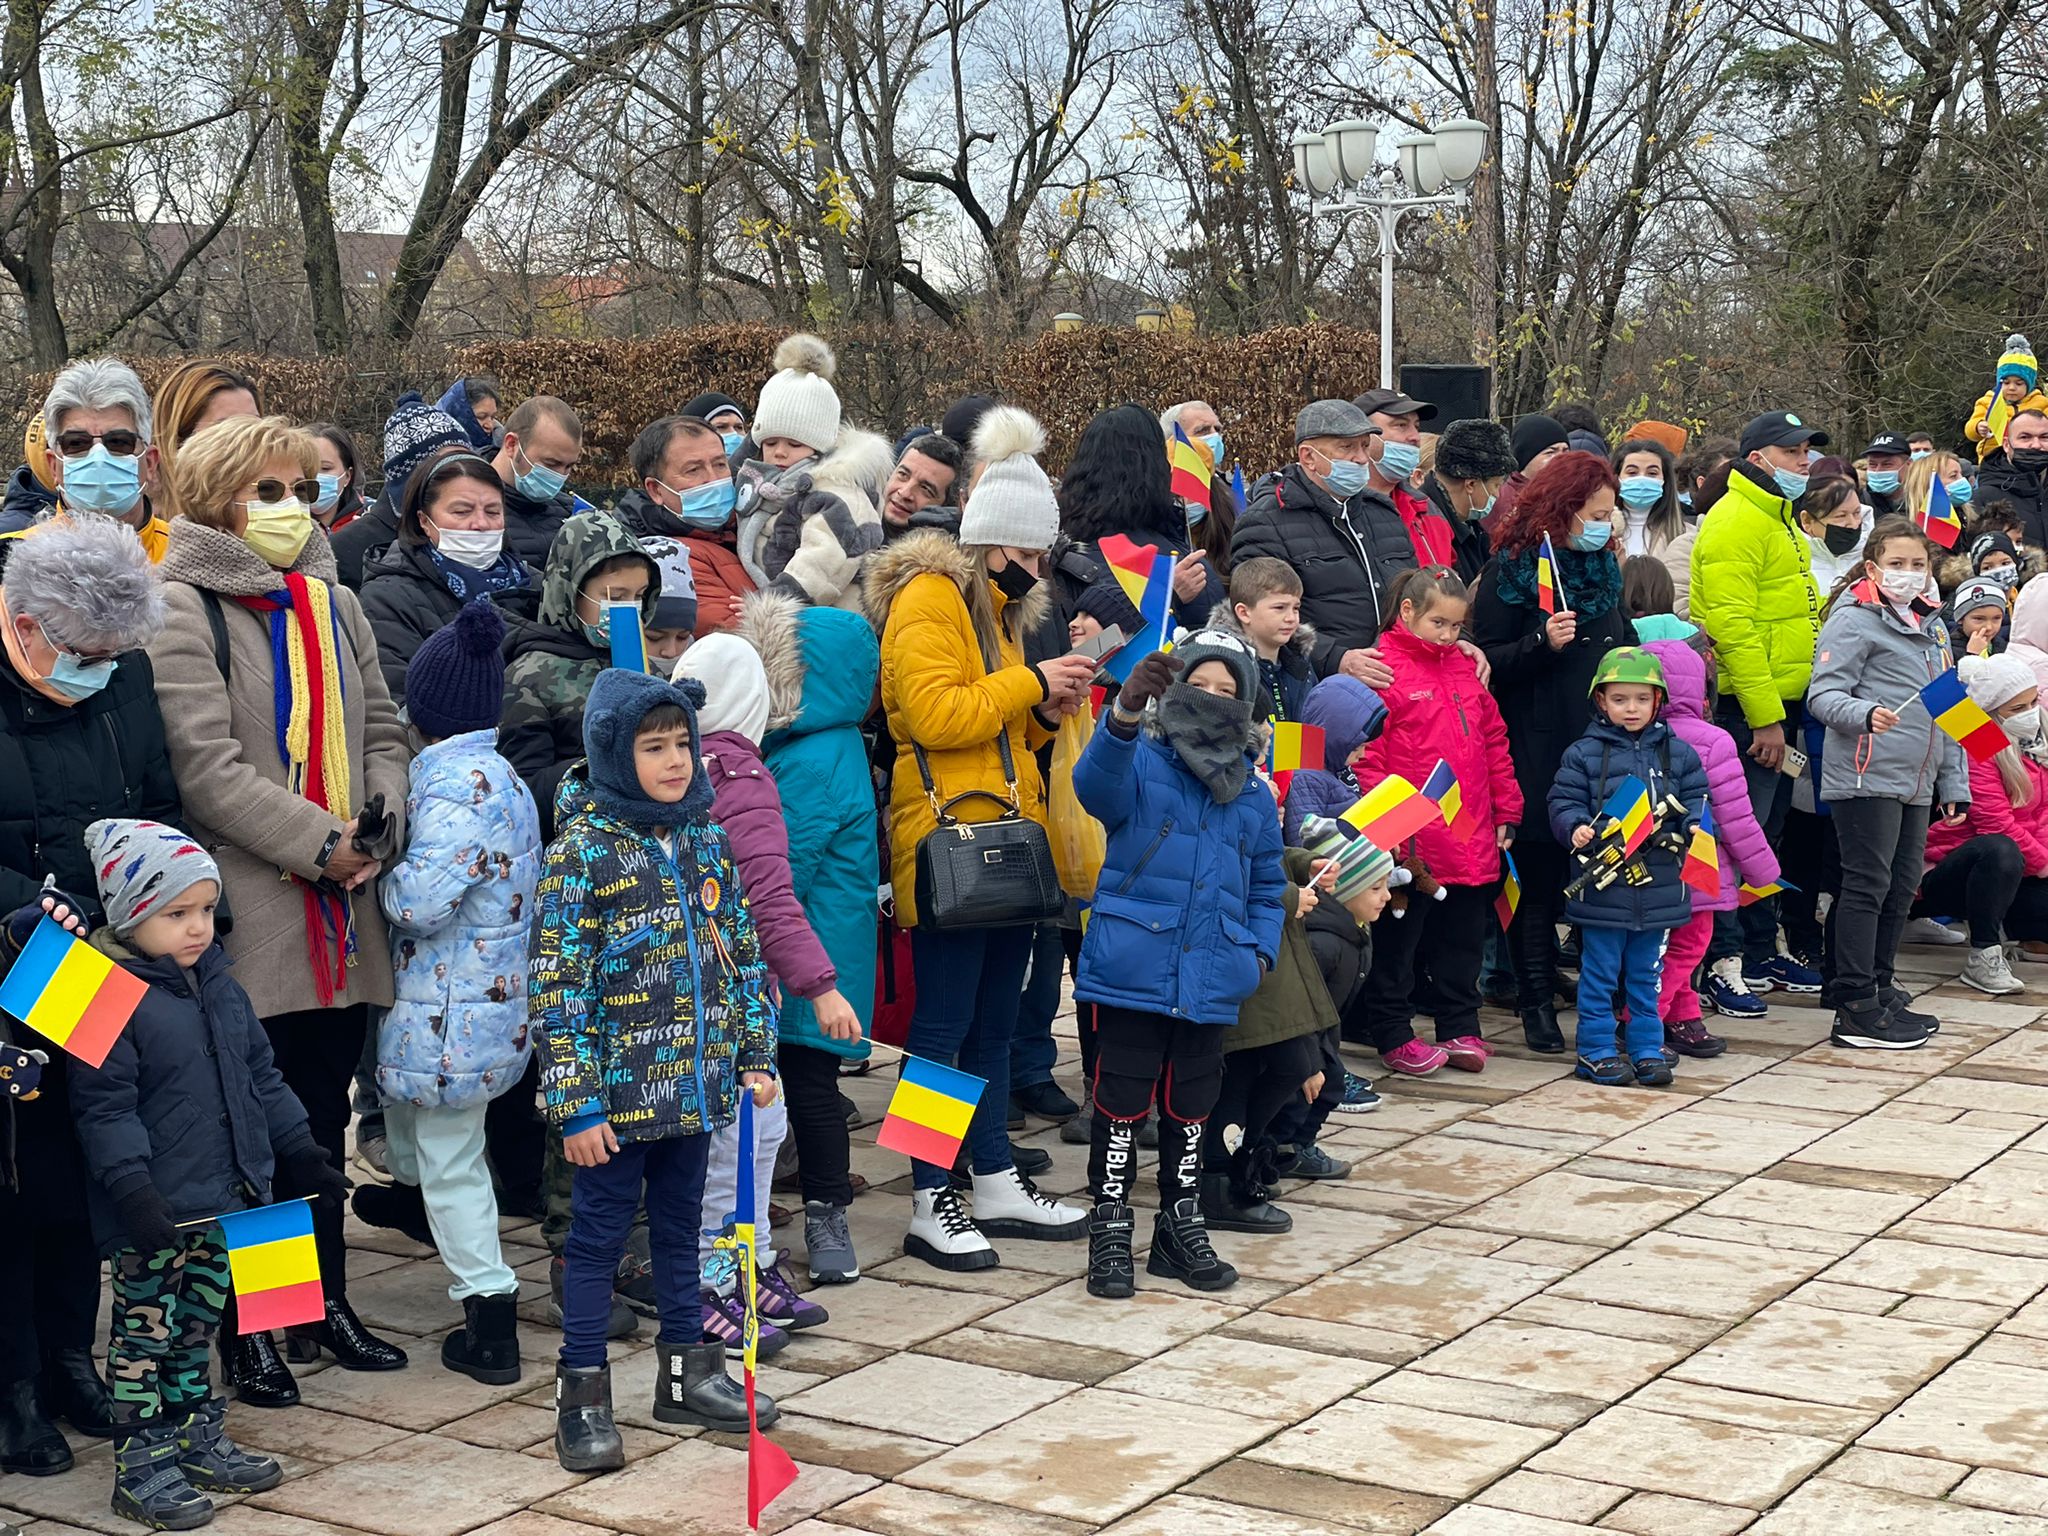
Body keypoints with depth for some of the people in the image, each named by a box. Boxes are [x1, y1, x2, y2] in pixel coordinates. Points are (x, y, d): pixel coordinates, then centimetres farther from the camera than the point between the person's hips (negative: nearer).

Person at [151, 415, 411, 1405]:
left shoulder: (334, 604, 16)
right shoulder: (183, 609, -8)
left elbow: (380, 729, 14)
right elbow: (206, 764, -16)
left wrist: (381, 823, -5)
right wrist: (318, 842, -18)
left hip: (344, 914, 7)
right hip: (252, 914, -6)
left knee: (325, 1115, 14)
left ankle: (324, 1304, 25)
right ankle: (248, 1326, 10)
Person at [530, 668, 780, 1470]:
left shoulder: (706, 838, 5)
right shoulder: (582, 852, -13)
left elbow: (743, 951, 13)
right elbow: (555, 987, -15)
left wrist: (756, 1054, 10)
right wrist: (575, 1103, -16)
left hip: (696, 1082, 6)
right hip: (618, 1095, -6)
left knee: (681, 1227, 18)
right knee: (599, 1237, 5)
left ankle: (687, 1371, 31)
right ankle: (582, 1396, 15)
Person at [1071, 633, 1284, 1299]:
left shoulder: (1254, 796, 11)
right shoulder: (1140, 763, -5)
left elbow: (1266, 886, 22)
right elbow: (1096, 784, -29)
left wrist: (1262, 950, 4)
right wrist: (1126, 714, -47)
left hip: (1210, 983, 4)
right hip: (1131, 969, -4)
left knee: (1190, 1107, 15)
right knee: (1122, 1105, 2)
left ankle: (1181, 1229, 29)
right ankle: (1110, 1233, 14)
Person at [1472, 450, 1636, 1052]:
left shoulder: (1602, 567, 15)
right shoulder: (1510, 571, -5)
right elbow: (1487, 660, -10)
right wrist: (1544, 642, -22)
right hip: (1539, 749, -6)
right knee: (1539, 877, 0)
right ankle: (1537, 1001, 9)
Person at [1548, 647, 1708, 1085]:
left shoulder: (1677, 752, 7)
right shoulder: (1584, 753, -2)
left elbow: (1695, 795, 10)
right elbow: (1564, 801, -2)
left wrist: (1696, 825, -9)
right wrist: (1576, 829, -20)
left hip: (1658, 883, 3)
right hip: (1603, 884, -3)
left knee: (1646, 975, 13)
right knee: (1600, 974, 4)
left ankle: (1647, 1049, 21)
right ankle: (1596, 1052, 12)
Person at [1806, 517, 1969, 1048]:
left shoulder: (1933, 625, 19)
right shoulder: (1854, 620, -6)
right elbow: (1823, 694, -14)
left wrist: (1954, 783, 21)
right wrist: (1867, 714, -34)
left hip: (1916, 783, 8)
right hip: (1867, 778, -8)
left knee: (1901, 888, 12)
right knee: (1866, 886, -6)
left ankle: (1878, 988, 24)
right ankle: (1856, 1008, -3)